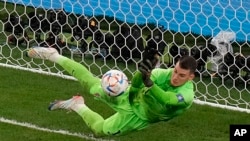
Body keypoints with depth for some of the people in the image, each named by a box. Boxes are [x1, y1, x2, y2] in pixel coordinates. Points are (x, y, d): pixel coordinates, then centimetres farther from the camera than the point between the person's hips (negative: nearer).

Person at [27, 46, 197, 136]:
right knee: (92, 85, -3)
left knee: (99, 129, -3)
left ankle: (78, 106, 25)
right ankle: (53, 56, 12)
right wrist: (142, 73, -47)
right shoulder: (164, 73, -22)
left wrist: (148, 81, -66)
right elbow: (135, 86, -25)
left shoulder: (186, 96, -31)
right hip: (130, 98, 1)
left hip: (137, 116, -1)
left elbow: (162, 99, -48)